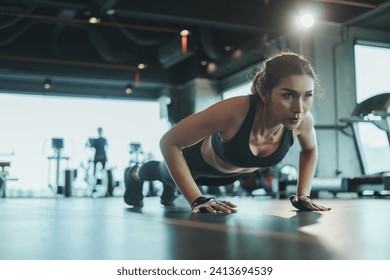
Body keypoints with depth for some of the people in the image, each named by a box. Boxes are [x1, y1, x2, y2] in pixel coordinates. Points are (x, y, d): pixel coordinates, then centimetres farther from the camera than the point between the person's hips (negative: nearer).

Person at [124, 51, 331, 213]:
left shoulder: (303, 120, -34)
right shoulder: (234, 111, -49)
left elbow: (310, 150, -7)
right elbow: (169, 142, -39)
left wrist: (303, 195, -16)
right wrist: (197, 200, -42)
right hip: (199, 156, -4)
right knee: (169, 176, 31)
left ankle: (169, 187, 72)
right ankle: (137, 175, 65)